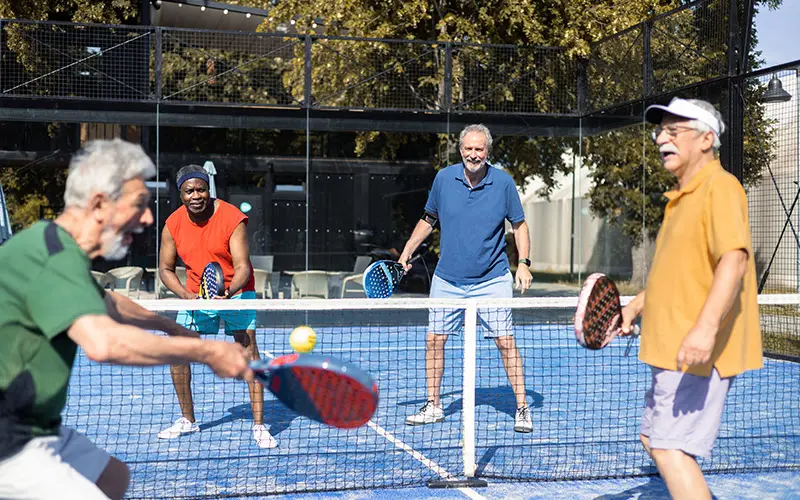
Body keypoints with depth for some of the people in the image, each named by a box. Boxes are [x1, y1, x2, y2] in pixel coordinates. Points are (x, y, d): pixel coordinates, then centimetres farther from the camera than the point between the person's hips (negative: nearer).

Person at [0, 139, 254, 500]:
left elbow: (107, 304, 32)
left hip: (34, 428, 11)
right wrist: (206, 352, -31)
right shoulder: (55, 257, -23)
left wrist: (169, 327, 42)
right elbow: (104, 342, -39)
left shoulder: (57, 247, 11)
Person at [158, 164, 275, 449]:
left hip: (235, 292, -4)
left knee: (248, 350, -14)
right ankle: (188, 420, 19)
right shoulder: (173, 224, -7)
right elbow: (166, 269, 1)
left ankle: (259, 425, -11)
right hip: (195, 294, 4)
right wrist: (185, 295, -17)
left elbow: (242, 267, -21)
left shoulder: (232, 218, -19)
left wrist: (228, 292, -40)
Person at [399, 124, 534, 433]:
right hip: (447, 280, 3)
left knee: (505, 341, -7)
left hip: (492, 280, -2)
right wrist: (406, 253, 9)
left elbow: (519, 224, 3)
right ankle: (433, 406, 20)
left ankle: (522, 408, 6)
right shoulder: (443, 179, -2)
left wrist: (523, 263, -9)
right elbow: (428, 219, 13)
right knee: (434, 340, 4)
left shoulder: (503, 182, -7)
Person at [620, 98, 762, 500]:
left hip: (698, 352, -10)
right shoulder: (682, 197, 17)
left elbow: (734, 258, -28)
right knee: (653, 440, 18)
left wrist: (705, 327, -38)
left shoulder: (720, 188, -14)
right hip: (672, 350, 11)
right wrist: (637, 306, 21)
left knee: (671, 449, -11)